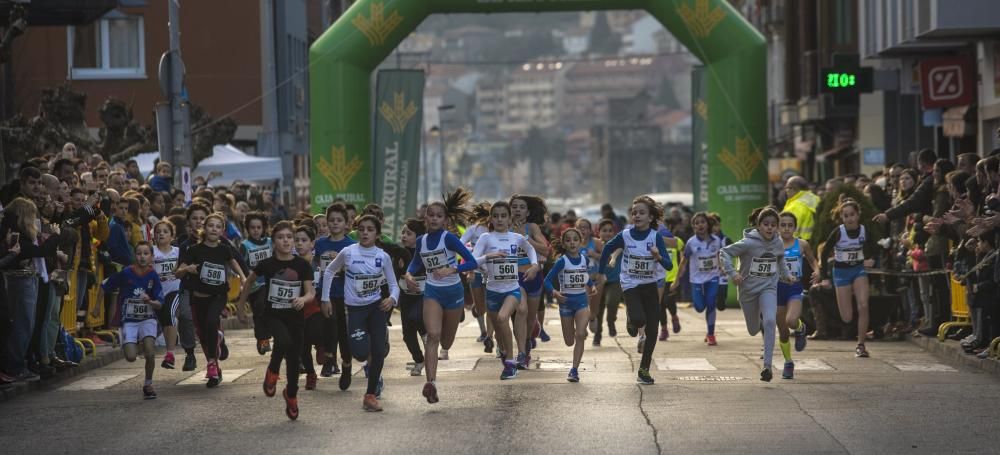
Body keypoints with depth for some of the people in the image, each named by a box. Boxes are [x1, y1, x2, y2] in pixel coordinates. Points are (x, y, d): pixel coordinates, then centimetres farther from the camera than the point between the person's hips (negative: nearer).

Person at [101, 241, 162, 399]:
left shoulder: (153, 276, -6)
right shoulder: (125, 273, -11)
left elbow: (159, 304, -5)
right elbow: (105, 288, 3)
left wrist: (150, 301, -26)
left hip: (148, 319, 1)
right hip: (128, 320, 0)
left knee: (150, 353, -19)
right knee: (131, 357, -14)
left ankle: (148, 384, 5)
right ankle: (134, 343, 25)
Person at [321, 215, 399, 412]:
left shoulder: (383, 257, -5)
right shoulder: (348, 253, -8)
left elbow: (393, 285, 1)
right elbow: (329, 271, 8)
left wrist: (392, 298, -21)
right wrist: (325, 299, 8)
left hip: (376, 307, 1)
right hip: (355, 308, -1)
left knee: (377, 351, -8)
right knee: (360, 353, -13)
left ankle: (371, 395, 6)